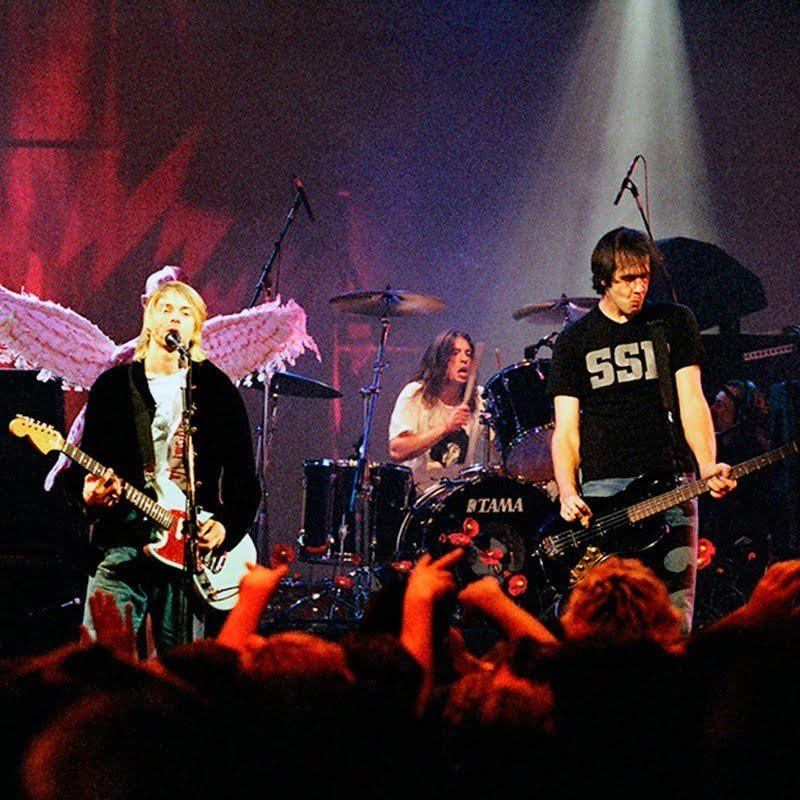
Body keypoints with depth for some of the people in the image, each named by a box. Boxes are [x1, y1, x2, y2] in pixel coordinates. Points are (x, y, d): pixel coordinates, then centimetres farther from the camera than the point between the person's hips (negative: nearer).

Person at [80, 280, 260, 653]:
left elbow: (243, 475, 9)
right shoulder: (113, 386, 10)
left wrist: (226, 524, -7)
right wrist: (91, 494, -12)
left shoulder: (217, 389, 10)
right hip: (122, 538, 0)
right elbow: (89, 466, 10)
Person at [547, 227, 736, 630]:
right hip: (603, 487, -1)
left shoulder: (675, 322, 12)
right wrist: (568, 494, -12)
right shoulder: (574, 340, 11)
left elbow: (691, 400, 4)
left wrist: (707, 466, -14)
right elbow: (565, 428, 6)